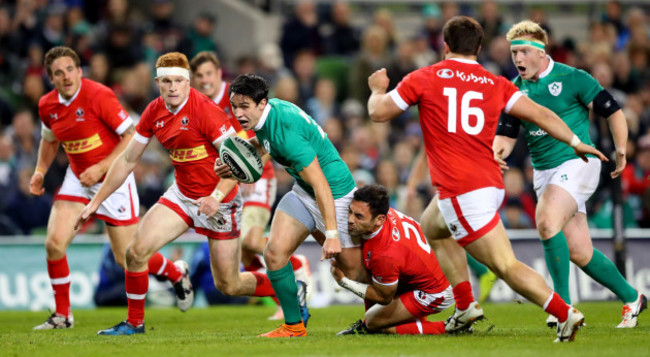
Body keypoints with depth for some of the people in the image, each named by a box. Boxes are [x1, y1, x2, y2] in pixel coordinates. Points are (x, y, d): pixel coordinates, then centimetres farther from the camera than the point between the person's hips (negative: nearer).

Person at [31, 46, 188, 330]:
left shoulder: (98, 96, -21)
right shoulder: (47, 105, -2)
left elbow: (131, 137, -18)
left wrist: (101, 168, -24)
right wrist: (40, 172, 6)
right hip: (77, 179, 5)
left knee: (127, 258, -1)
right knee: (54, 243, -12)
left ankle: (176, 273, 31)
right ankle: (62, 315, 5)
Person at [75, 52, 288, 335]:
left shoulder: (205, 110, -22)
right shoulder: (154, 112, -2)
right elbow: (127, 160, 8)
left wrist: (216, 197, -35)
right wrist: (96, 201, 8)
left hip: (219, 202, -5)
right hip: (181, 194, 5)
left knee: (228, 285, 0)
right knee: (136, 251, -11)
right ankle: (134, 322, 7)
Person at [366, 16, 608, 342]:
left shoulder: (424, 79, 0)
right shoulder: (495, 84, 9)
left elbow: (378, 112, 7)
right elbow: (538, 113, 2)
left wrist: (378, 89, 27)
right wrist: (576, 143, 7)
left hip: (461, 192, -7)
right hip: (491, 185, 7)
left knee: (507, 266, -8)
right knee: (431, 228, 31)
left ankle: (564, 313, -22)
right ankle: (465, 307, 26)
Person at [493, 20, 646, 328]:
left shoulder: (571, 78, -8)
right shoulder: (514, 90, 7)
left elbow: (612, 111, -2)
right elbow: (506, 135, 6)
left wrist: (621, 151, -5)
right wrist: (496, 150, -16)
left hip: (577, 162, -6)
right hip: (543, 172, 6)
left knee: (546, 221, -29)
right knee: (578, 253, 4)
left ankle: (564, 305, -20)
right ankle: (631, 298, 24)